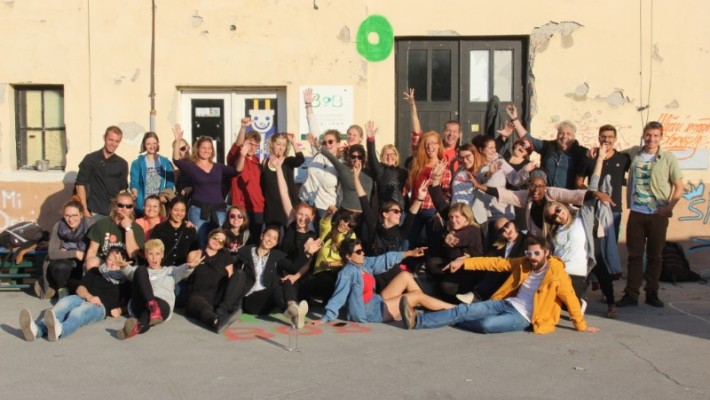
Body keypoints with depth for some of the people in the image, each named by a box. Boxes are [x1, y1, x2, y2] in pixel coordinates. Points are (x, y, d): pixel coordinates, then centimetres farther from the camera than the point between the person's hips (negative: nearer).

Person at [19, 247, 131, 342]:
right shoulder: (95, 272, 30)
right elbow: (80, 288, 18)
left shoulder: (124, 281, 25)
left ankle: (58, 330, -78)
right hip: (82, 299, 4)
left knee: (79, 311, -41)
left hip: (100, 306, -4)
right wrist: (89, 296, -5)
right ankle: (36, 329, -65)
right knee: (64, 302, -34)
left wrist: (119, 310, 0)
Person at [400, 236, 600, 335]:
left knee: (486, 324, -32)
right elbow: (495, 263, 3)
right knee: (466, 309, -14)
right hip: (507, 303, 5)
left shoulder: (557, 273, -11)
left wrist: (581, 326, -4)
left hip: (523, 318, -5)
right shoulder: (523, 264, 6)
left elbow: (571, 300, -7)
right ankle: (417, 320, -22)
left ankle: (454, 321, -10)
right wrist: (464, 262, -2)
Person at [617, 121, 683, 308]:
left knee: (654, 256, 7)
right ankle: (631, 293, 9)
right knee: (635, 254, 4)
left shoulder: (668, 159, -3)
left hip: (658, 214, -2)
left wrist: (669, 207, -12)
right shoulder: (633, 153, 5)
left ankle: (652, 293, 18)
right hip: (636, 213, 2)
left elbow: (679, 187, -1)